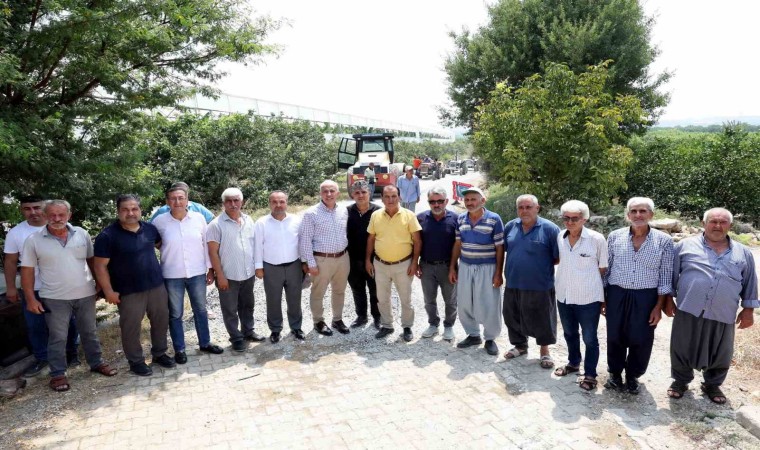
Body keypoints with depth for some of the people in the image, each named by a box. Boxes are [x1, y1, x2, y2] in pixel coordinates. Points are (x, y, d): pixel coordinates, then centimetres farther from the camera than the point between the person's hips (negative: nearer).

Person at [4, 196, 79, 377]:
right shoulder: (15, 233, -1)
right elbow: (10, 262, 5)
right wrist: (10, 287, 3)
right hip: (32, 289, 1)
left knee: (68, 322, 12)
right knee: (35, 326, 10)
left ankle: (71, 352, 30)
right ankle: (41, 358, 26)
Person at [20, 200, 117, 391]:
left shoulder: (82, 234, 0)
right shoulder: (34, 240, -7)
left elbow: (92, 260, 8)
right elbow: (27, 271, -3)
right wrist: (30, 299, -6)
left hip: (85, 294, 2)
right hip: (54, 298, -2)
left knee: (89, 332, 16)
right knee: (57, 337, 8)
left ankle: (97, 363, 31)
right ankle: (58, 374, 22)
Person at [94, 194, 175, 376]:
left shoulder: (149, 228, 2)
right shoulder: (107, 235, -12)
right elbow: (100, 266, -10)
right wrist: (109, 291, -12)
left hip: (156, 286, 5)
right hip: (129, 291, -4)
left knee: (161, 321, 14)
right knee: (131, 328, 6)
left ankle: (160, 353, 32)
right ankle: (136, 361, 24)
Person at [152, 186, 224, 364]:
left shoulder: (199, 218, -4)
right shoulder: (159, 221, -8)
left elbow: (206, 244, 3)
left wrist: (210, 268, 4)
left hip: (197, 273, 2)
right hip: (172, 276, -1)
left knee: (200, 310, 15)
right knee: (175, 314, 10)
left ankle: (205, 343, 31)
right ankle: (179, 349, 25)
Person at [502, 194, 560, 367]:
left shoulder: (549, 228, -11)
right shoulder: (510, 226, 4)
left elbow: (559, 257, -8)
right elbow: (504, 250, 16)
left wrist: (541, 264, -4)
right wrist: (514, 265, 9)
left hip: (540, 285, -4)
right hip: (513, 284, 5)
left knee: (542, 319, 8)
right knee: (513, 318, 16)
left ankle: (544, 350, 28)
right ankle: (520, 345, 37)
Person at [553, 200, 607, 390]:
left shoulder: (597, 239, -14)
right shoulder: (560, 237, -1)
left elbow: (603, 269, -5)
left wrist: (602, 296, 0)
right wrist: (563, 283, 13)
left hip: (588, 298, -5)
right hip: (564, 296, 5)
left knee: (589, 338, 9)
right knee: (570, 334, 22)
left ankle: (590, 374, 25)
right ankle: (573, 363, 43)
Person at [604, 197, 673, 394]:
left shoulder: (664, 241, -5)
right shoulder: (615, 237, -2)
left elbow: (666, 276, -2)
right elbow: (606, 268, 5)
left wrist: (659, 306, -5)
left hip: (646, 298, -1)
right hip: (617, 295, 1)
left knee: (641, 340, 8)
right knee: (615, 337, 10)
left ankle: (633, 375, 30)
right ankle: (615, 373, 31)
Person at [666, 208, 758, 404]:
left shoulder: (743, 253, 8)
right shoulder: (685, 245, 1)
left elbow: (750, 284, 13)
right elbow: (671, 275, 5)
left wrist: (748, 309, 9)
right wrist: (668, 299, 2)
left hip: (723, 315, 2)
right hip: (689, 311, -2)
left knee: (720, 355, 13)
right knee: (682, 350, 8)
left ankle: (712, 385, 36)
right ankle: (680, 381, 30)